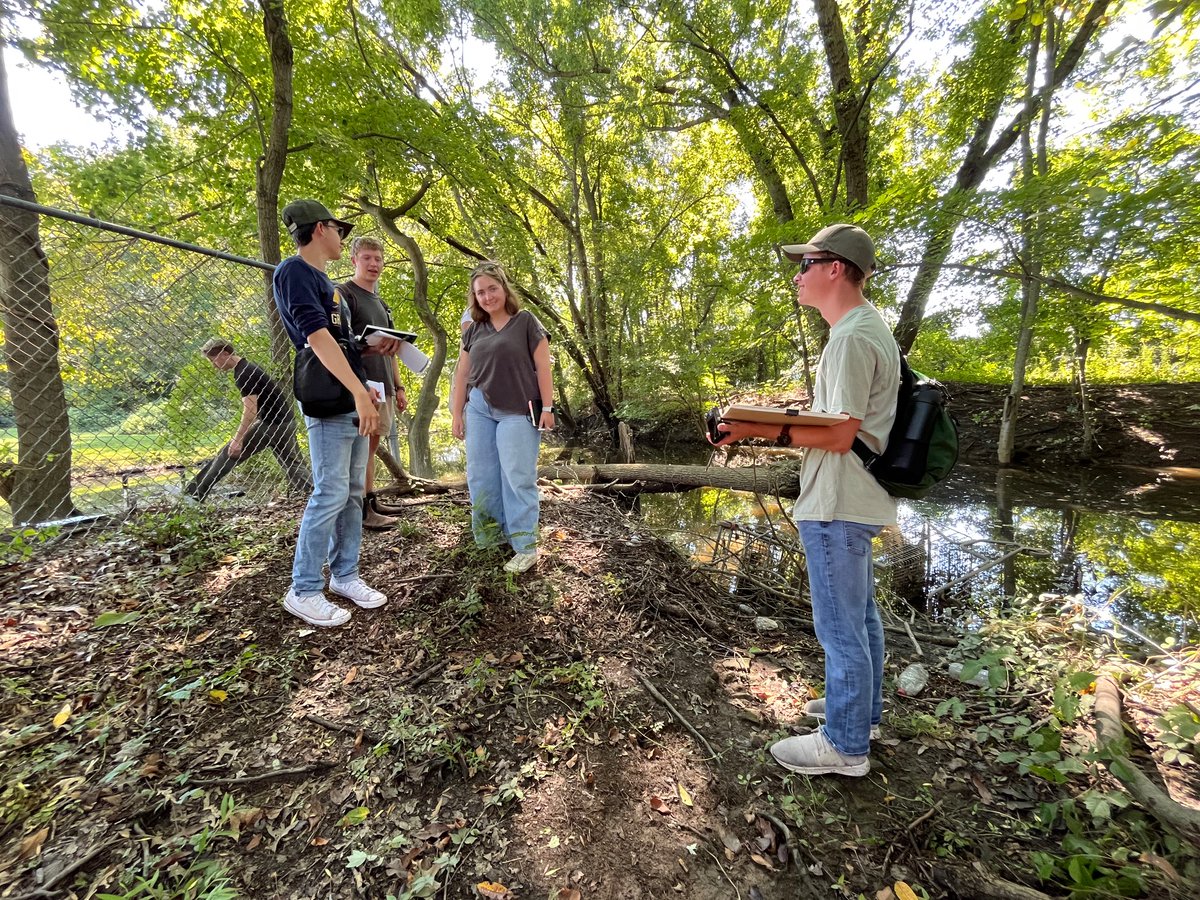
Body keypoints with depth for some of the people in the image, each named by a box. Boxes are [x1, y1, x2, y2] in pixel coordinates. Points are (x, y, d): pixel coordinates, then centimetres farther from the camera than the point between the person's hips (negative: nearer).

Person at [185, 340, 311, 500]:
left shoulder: (243, 374, -14)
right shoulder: (247, 368, 16)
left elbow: (250, 410, -21)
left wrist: (237, 439, -19)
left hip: (272, 424, -9)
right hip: (286, 421, 9)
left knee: (229, 454, -1)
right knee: (294, 464, 12)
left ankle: (196, 492, 5)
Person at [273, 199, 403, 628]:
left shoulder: (322, 280, 22)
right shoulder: (294, 271, -7)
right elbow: (316, 336, -20)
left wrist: (378, 347, 11)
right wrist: (360, 392, -27)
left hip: (352, 398, 10)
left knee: (353, 492, 9)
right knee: (331, 493, -9)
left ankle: (344, 575, 19)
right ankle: (303, 591, 4)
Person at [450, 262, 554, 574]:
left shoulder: (525, 321, 1)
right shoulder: (473, 330, 14)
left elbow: (542, 366, -4)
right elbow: (462, 374, 15)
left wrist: (547, 407, -9)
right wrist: (457, 412, 10)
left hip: (518, 413, -5)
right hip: (479, 411, 5)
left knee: (517, 477, -5)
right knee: (481, 477, 6)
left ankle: (526, 548, 3)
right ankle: (491, 536, 21)